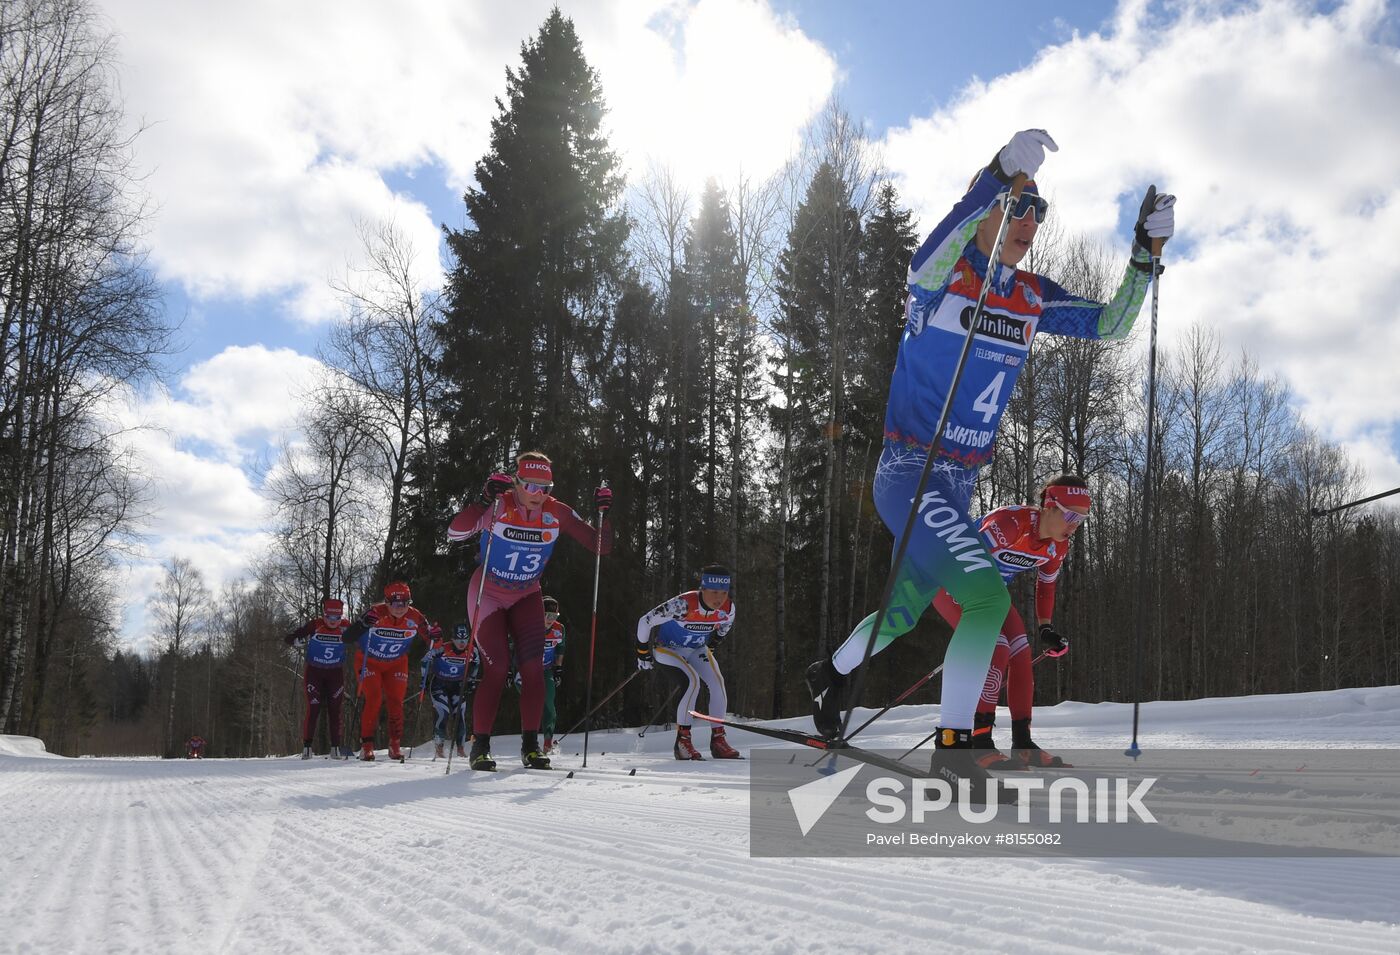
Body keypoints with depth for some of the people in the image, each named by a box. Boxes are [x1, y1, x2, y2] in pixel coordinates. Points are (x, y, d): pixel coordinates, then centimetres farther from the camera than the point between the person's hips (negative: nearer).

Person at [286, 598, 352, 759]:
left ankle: (336, 748, 6)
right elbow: (289, 638, -13)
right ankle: (306, 747, 0)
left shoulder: (345, 627, -9)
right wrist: (301, 640, -34)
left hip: (335, 673, 2)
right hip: (314, 671, -2)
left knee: (334, 710, 1)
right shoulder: (315, 626, -15)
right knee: (313, 708, -7)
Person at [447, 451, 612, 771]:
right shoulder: (498, 506, -21)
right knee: (497, 669, -12)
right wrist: (484, 500, -47)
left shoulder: (557, 513, -12)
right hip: (488, 594, -3)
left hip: (526, 597, 3)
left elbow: (600, 546, -8)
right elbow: (455, 533, -35)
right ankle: (480, 745, 0)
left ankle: (530, 745, -1)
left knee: (533, 667, -10)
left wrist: (604, 513, -25)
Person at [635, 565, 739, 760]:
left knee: (717, 682, -15)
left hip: (696, 650, 5)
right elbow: (645, 621, -25)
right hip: (667, 648, -5)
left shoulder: (728, 608, -20)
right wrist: (643, 653, -13)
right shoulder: (683, 604, -36)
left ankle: (718, 740, -3)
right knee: (693, 681, -27)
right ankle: (682, 740, -17)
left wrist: (710, 646, 13)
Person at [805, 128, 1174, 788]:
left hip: (958, 484, 8)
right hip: (908, 474, -8)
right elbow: (924, 270, -38)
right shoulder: (944, 275, -12)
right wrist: (999, 175, -46)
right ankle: (954, 745, -10)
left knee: (905, 610, 23)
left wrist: (1145, 252, -5)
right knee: (987, 596, -20)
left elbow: (1111, 324, 9)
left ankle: (831, 672, 48)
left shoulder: (1032, 297, 7)